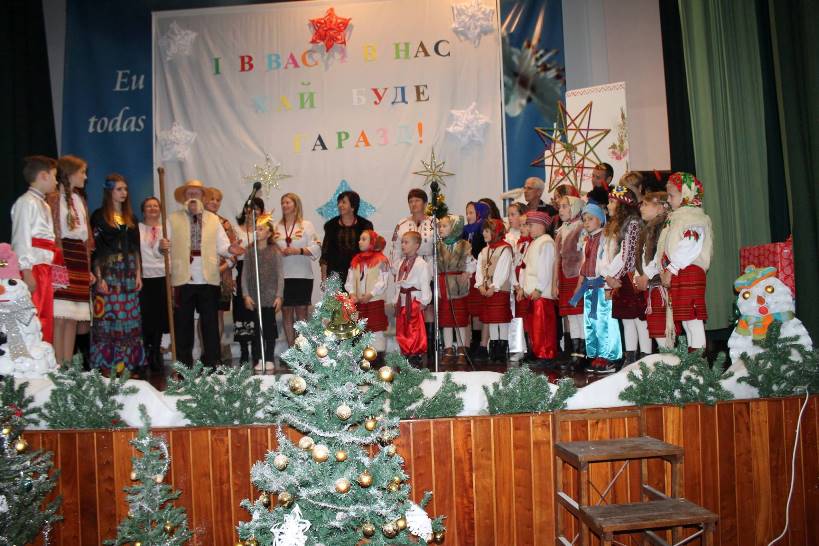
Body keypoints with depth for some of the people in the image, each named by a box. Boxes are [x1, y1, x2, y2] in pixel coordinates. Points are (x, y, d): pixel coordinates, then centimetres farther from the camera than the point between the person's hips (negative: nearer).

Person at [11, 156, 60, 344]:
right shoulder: (26, 202, -6)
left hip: (45, 269, 9)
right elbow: (21, 239, -14)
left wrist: (52, 268, 14)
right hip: (32, 269, -9)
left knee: (45, 323, 9)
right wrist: (27, 272, -20)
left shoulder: (44, 205, 20)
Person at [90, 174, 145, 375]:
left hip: (129, 273, 5)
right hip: (108, 272, -5)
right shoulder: (99, 216, 0)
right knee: (107, 318, -6)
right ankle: (106, 366, -1)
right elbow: (95, 248, -6)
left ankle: (130, 365, 8)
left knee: (129, 319, 3)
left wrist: (138, 274, 7)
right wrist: (99, 277, -13)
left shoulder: (130, 218, 16)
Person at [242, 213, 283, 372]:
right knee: (257, 328, 5)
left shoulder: (275, 251, -2)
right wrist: (246, 295, -3)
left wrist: (279, 295, -7)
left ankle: (270, 359, 12)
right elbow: (245, 274, 3)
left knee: (270, 328, 3)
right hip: (254, 297, 2)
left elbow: (280, 275, -2)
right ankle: (259, 359, 13)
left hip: (270, 296, -2)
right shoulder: (250, 251, 4)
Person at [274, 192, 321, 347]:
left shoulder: (306, 225, 3)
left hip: (302, 275, -3)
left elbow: (316, 249, -4)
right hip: (282, 276, 3)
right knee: (286, 312, 4)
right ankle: (291, 350, 11)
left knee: (301, 311, 0)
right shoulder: (277, 227, 13)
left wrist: (298, 251, -15)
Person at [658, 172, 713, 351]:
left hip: (689, 272, -10)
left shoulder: (694, 218, -9)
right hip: (676, 275, 10)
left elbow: (687, 249, -20)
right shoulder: (676, 218, 21)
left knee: (692, 317, -8)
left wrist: (671, 270, -19)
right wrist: (665, 271, 11)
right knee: (684, 317, 12)